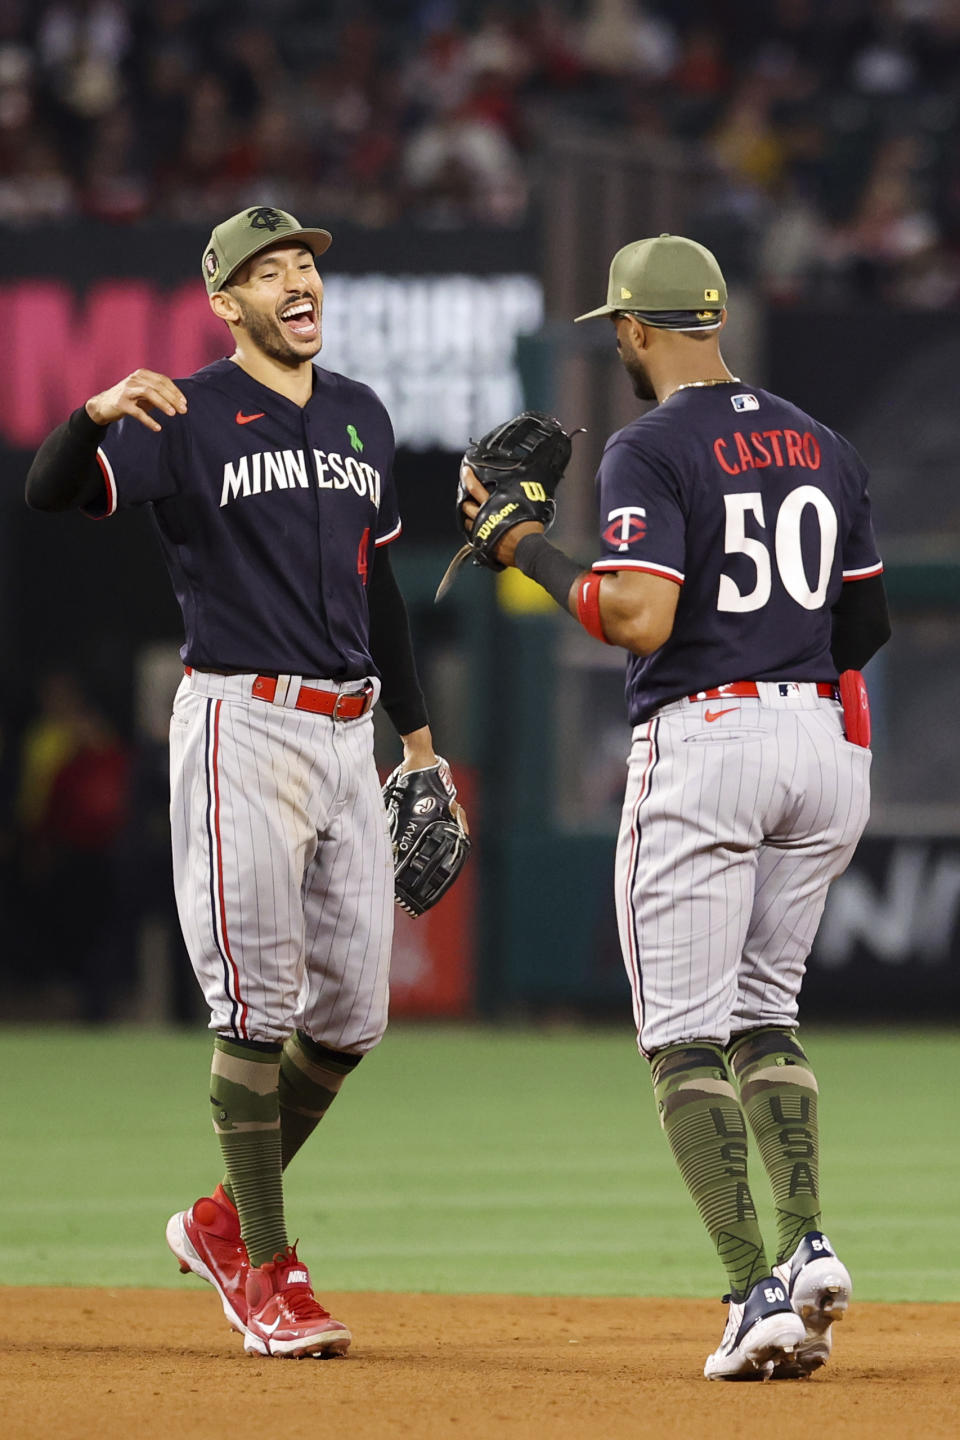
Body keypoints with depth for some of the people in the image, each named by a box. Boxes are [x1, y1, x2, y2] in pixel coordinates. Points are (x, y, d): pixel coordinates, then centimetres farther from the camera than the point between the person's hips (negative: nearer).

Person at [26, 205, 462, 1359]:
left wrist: (416, 732, 20)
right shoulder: (185, 418, -5)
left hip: (348, 733, 7)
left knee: (352, 1013, 8)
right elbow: (50, 494, -20)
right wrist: (93, 416, -40)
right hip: (242, 727, -7)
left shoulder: (362, 419, 15)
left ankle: (223, 1221, 25)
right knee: (259, 1007, -7)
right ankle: (263, 1271, 0)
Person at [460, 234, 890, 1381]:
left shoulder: (651, 450, -10)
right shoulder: (821, 445, 12)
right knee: (762, 1009, 18)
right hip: (825, 744, 7)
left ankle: (757, 1293, -13)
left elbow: (637, 619, -20)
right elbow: (865, 627, 17)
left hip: (702, 740, -6)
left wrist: (526, 549, -6)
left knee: (684, 1034, -1)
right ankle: (807, 1244, -2)